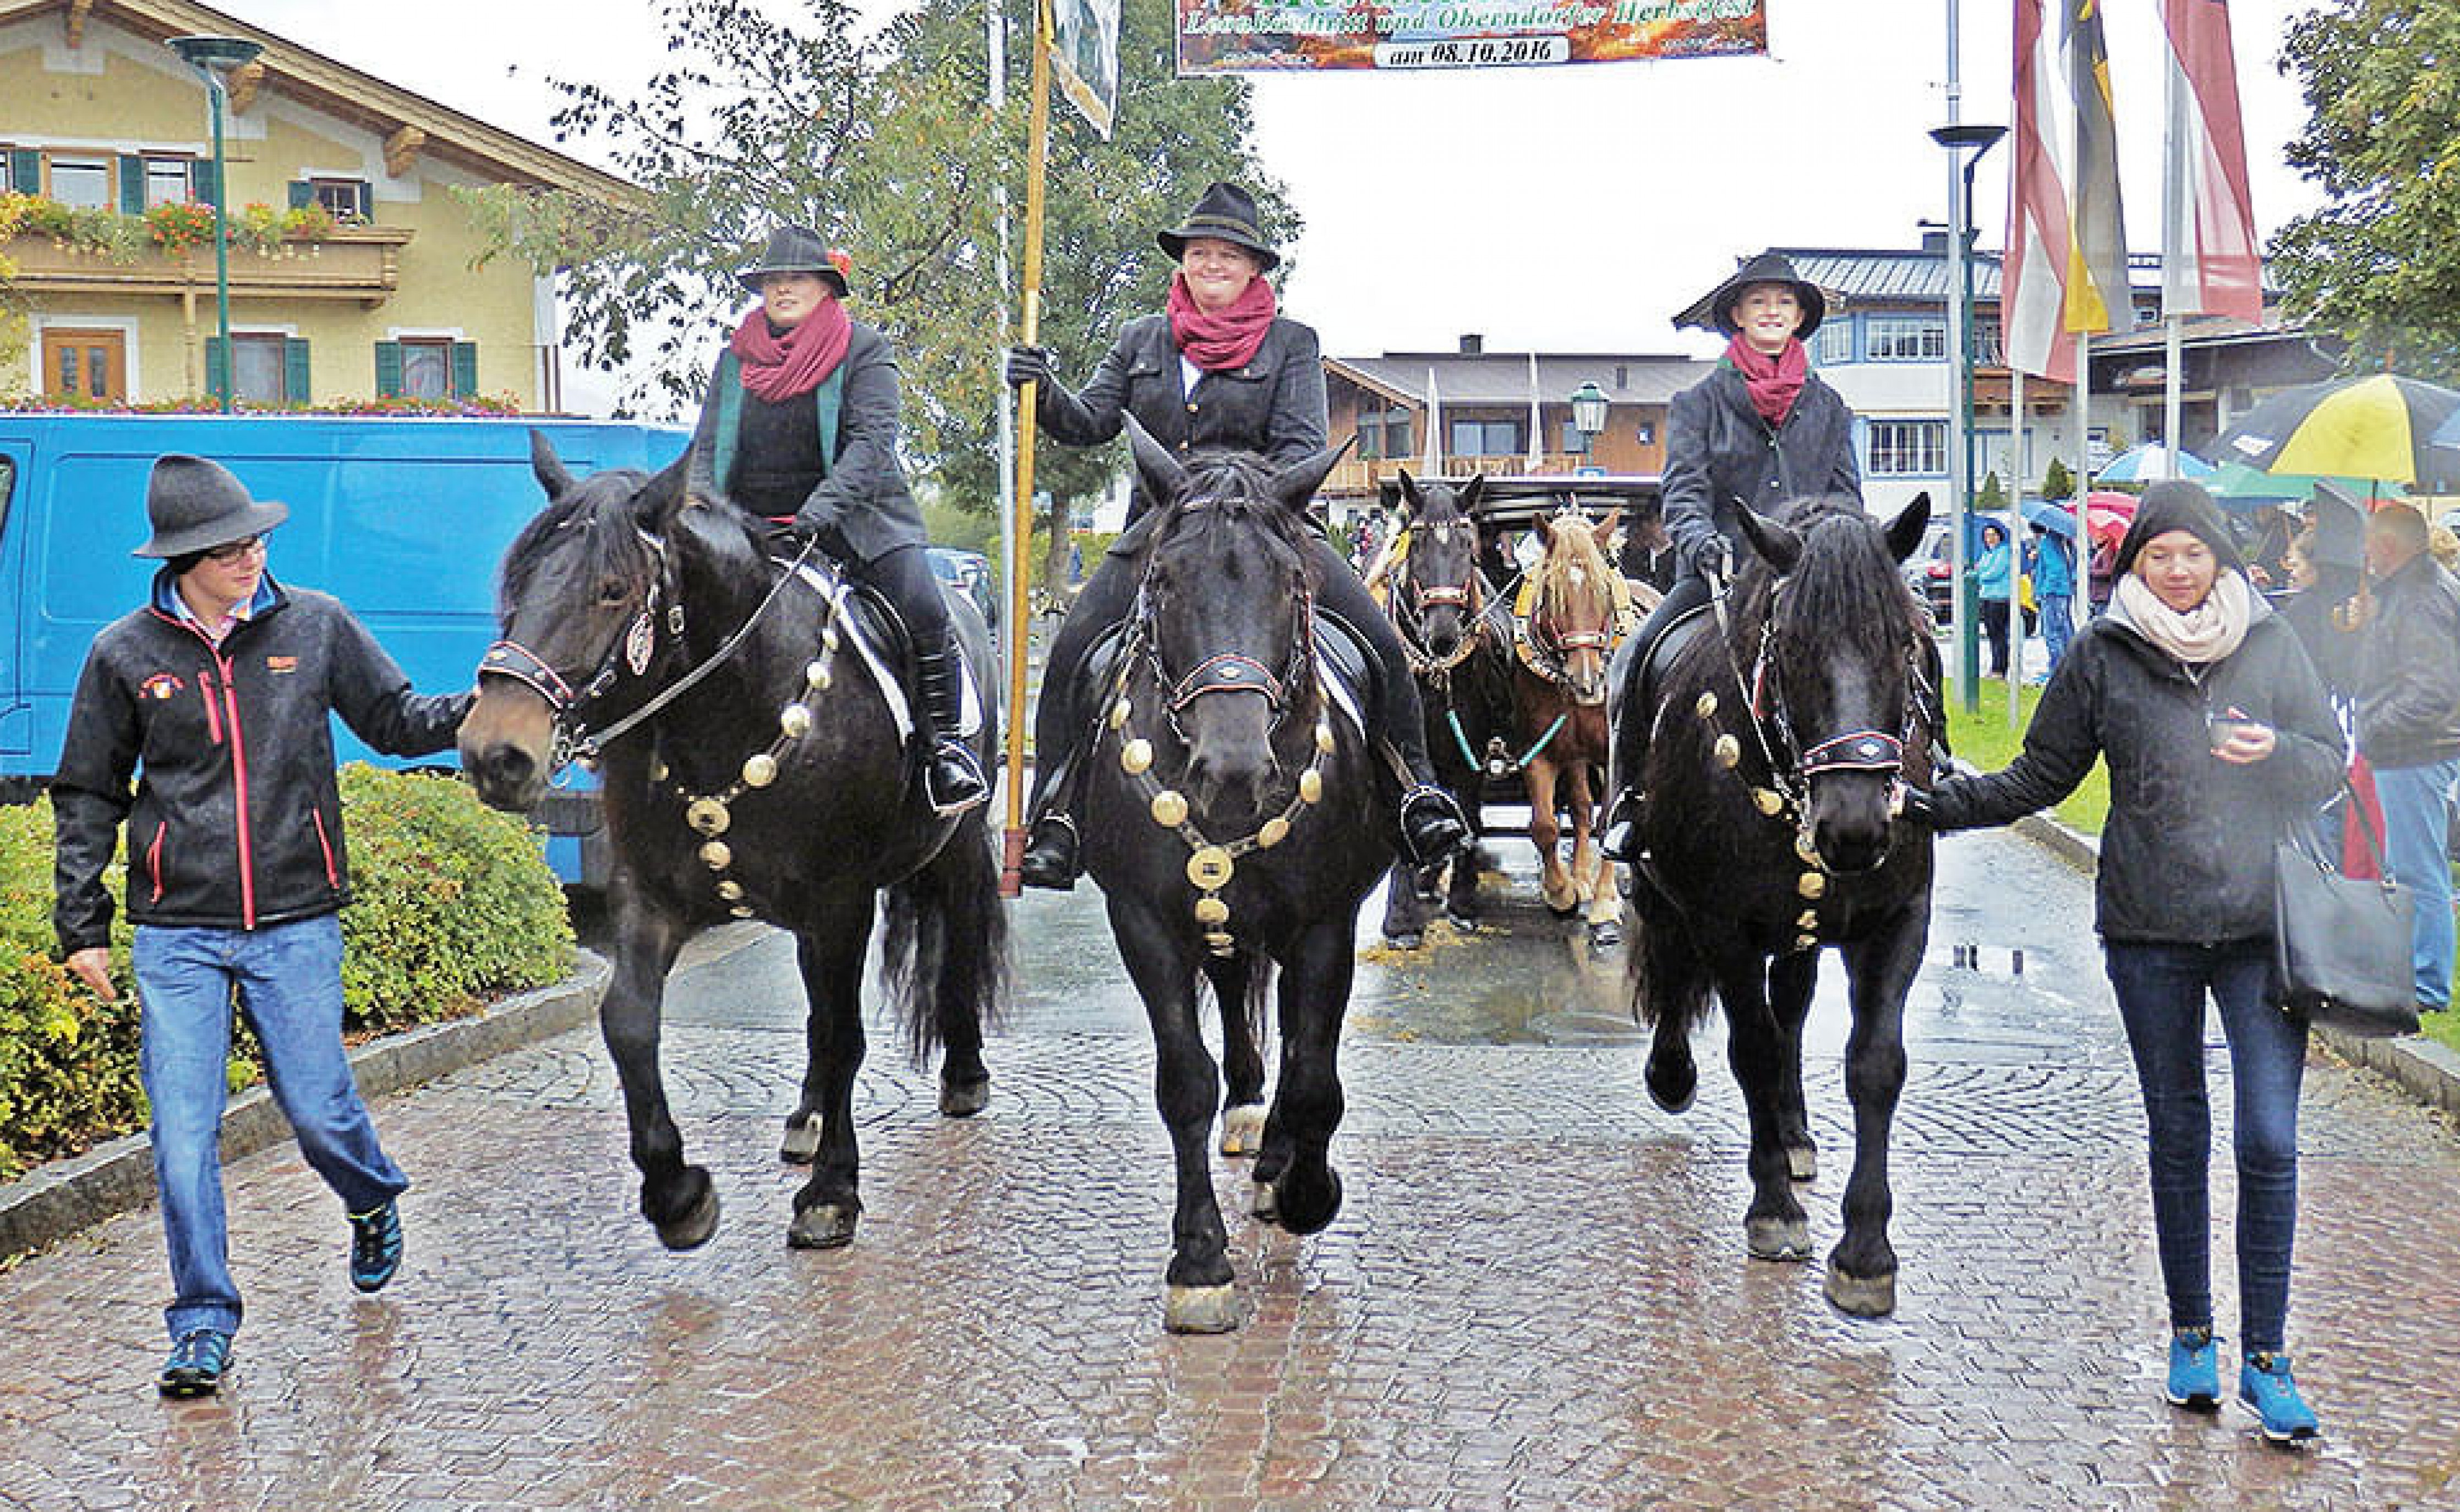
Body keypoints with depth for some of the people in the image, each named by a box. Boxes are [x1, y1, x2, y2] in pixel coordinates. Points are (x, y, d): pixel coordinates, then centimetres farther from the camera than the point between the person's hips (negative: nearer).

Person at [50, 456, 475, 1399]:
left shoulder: (315, 626, 2)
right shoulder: (126, 653, 2)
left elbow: (395, 721, 11)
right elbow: (88, 797, 10)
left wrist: (476, 711, -8)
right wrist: (81, 922, 6)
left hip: (297, 925, 0)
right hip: (177, 935, 0)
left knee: (318, 1111, 3)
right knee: (184, 1134, -4)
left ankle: (374, 1203, 37)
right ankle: (203, 1322, 9)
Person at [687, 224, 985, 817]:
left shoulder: (863, 349, 1)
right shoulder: (736, 358, 13)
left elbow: (872, 439, -12)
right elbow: (706, 448, 12)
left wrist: (820, 510, -27)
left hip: (853, 519, -3)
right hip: (751, 527, 4)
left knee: (924, 611, -24)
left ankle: (941, 746, -9)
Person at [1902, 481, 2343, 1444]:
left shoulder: (2270, 643, 3)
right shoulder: (2103, 654, 2)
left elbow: (2332, 767, 8)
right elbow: (2041, 777, 7)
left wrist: (2277, 753, -13)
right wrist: (1937, 807, -3)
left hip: (2263, 929, 0)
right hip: (2149, 931, 1)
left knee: (2269, 1143, -6)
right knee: (2177, 1137, 11)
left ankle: (2265, 1359, 4)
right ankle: (2191, 1337, 25)